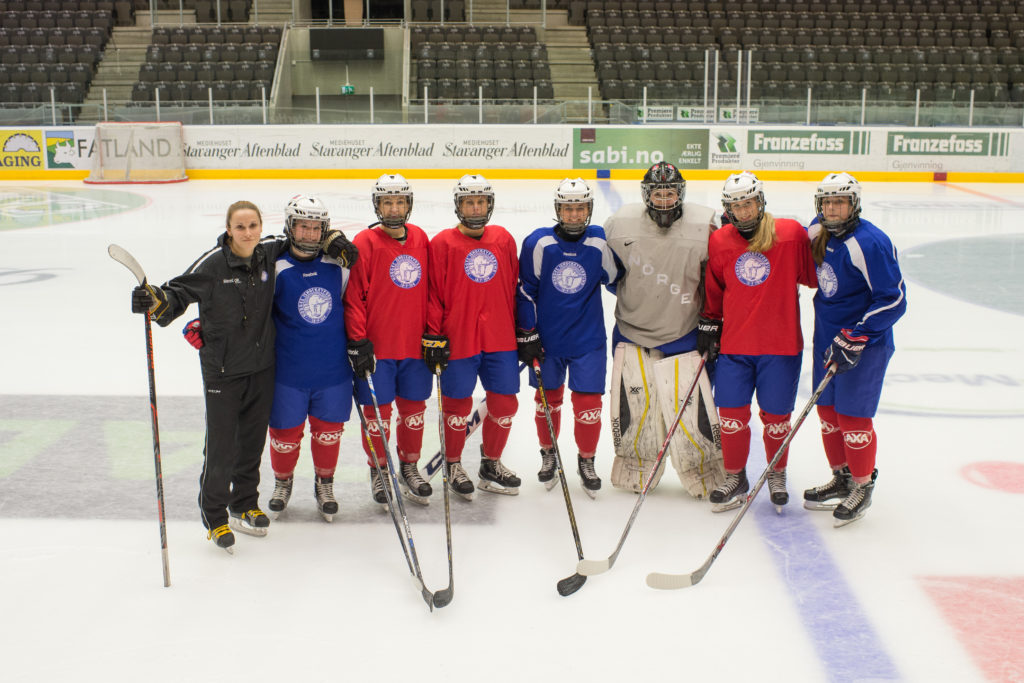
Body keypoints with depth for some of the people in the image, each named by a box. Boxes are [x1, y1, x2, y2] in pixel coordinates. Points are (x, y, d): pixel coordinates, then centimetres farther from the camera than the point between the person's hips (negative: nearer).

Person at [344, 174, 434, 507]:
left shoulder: (420, 239, 6)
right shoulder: (365, 242, -9)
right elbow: (353, 296, -9)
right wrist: (358, 342, -13)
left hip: (415, 344, 4)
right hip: (376, 346, -4)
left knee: (414, 407, 12)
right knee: (377, 410, 5)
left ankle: (409, 468, 30)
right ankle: (378, 471, 22)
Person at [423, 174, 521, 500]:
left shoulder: (504, 239, 7)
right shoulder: (442, 243, -4)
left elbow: (514, 288, 13)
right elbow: (433, 293, -4)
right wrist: (434, 337, -7)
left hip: (500, 339, 4)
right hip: (458, 341, -4)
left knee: (505, 403, 8)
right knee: (458, 406, 5)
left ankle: (491, 464, 27)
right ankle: (454, 466, 25)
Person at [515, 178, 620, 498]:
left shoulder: (601, 242, -8)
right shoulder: (538, 243, -9)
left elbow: (617, 281, 7)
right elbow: (525, 290, -3)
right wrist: (526, 334, -3)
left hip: (588, 339, 0)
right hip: (546, 339, 0)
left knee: (588, 402, 1)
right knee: (548, 398, 13)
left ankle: (586, 461, 22)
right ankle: (548, 454, 34)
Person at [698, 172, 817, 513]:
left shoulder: (791, 234, -7)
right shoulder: (719, 241, 2)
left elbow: (814, 276, 4)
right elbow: (713, 289, 13)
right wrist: (708, 324, 12)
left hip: (781, 344, -2)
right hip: (734, 343, 2)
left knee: (776, 416, 6)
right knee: (732, 413, 2)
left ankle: (777, 475, 30)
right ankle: (735, 478, 22)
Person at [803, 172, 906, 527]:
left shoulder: (869, 242, -21)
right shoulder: (817, 232, 2)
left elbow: (894, 298, -22)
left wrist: (854, 338, -24)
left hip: (866, 343, -8)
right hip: (827, 337, 8)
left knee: (853, 417, -3)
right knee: (827, 410, 13)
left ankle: (863, 488, 16)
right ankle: (841, 479, 30)